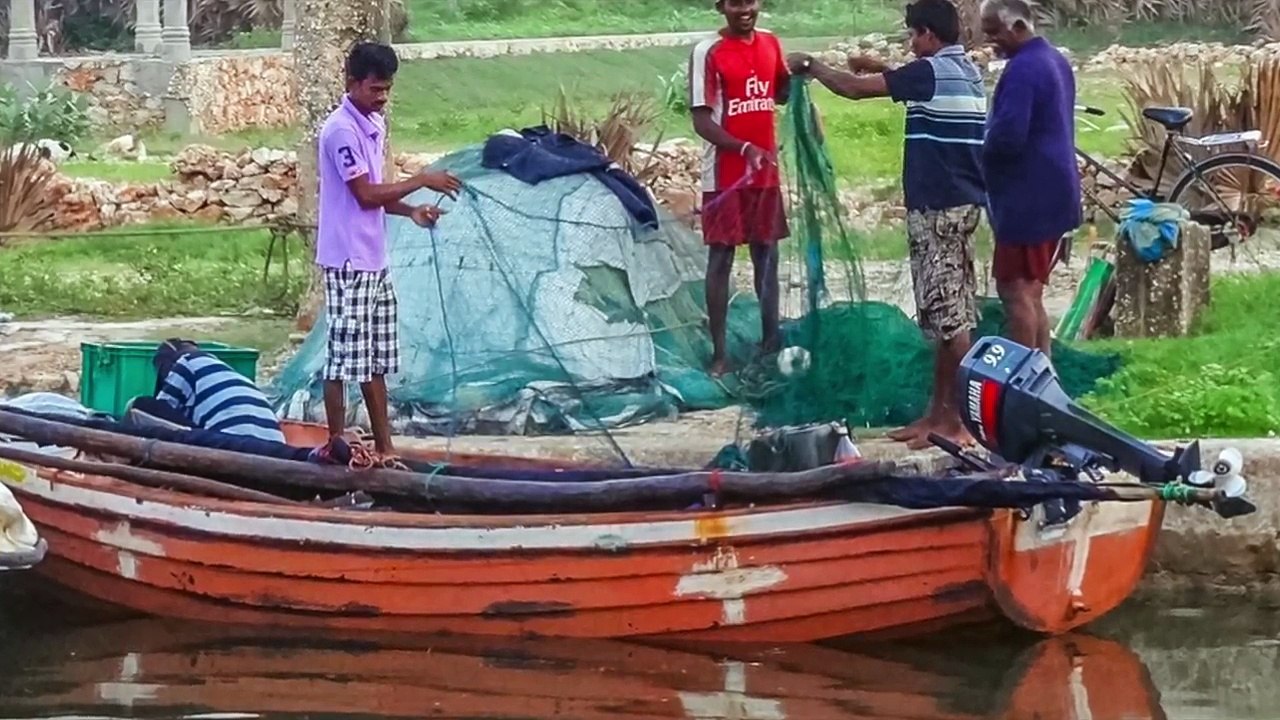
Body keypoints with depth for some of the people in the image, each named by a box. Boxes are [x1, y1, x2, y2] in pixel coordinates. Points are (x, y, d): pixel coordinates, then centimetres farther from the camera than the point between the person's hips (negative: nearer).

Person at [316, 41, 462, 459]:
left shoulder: (375, 125, 13)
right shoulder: (341, 130, -16)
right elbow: (365, 194, -19)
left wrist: (410, 212, 3)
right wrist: (421, 181, -15)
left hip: (374, 260, 9)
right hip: (348, 262, -9)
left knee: (376, 361, 12)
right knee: (344, 358, -4)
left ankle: (384, 447, 17)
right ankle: (337, 448, 1)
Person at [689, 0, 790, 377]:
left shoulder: (770, 44, 5)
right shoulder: (708, 53, -13)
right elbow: (701, 121, -15)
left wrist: (797, 75, -3)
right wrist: (744, 148, -29)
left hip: (766, 171, 5)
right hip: (725, 174, -5)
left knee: (767, 253, 14)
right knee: (721, 258, -1)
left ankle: (771, 340, 26)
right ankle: (719, 353, 3)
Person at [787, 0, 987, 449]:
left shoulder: (931, 71, -14)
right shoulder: (966, 72, 13)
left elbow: (854, 89, -12)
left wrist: (809, 66, 2)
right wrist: (883, 71, 27)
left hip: (937, 206, -10)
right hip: (960, 201, 10)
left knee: (948, 313, -7)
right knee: (949, 311, 12)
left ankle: (958, 419, -6)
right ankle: (940, 411, 16)